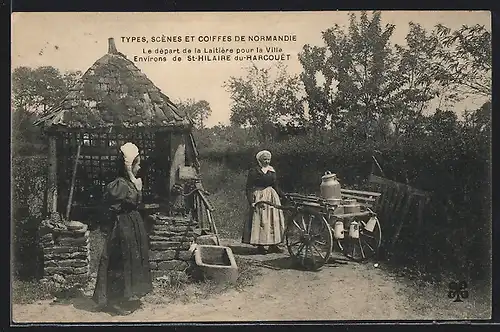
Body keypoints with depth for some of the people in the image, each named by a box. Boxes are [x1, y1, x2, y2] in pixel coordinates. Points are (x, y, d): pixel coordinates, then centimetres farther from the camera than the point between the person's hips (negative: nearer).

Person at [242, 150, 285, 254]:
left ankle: (273, 245, 11)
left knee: (274, 220, 5)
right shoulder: (253, 171, -6)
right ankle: (260, 245, 1)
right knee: (259, 221, -5)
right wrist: (251, 201, -17)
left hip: (272, 197, 6)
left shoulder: (272, 170, 11)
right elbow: (249, 188, -8)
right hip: (259, 197, -6)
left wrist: (283, 196, 10)